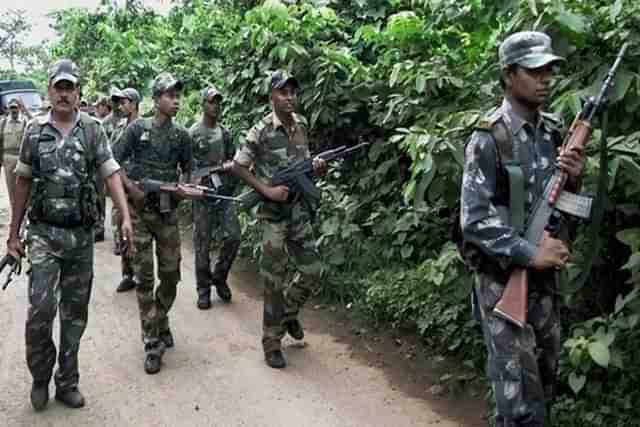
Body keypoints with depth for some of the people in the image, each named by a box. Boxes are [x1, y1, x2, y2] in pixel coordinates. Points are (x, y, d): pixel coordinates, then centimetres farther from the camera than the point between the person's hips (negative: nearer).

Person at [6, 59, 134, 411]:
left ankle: (67, 382, 24)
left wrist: (126, 217, -20)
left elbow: (111, 174, -5)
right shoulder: (35, 130, 2)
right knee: (41, 308, -9)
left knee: (75, 312, 9)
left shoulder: (93, 129, 0)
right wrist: (13, 233, 7)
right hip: (44, 233, 0)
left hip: (81, 234, 1)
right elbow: (23, 182, 7)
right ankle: (40, 377, 16)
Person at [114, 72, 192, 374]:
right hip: (140, 210, -3)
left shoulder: (181, 135, 5)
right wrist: (132, 188, -12)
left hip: (168, 212, 3)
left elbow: (187, 171, 13)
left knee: (171, 275, 5)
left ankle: (160, 321, 32)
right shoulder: (138, 128, -3)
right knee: (145, 277, -1)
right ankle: (152, 343, 4)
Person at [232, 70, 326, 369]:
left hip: (299, 209, 6)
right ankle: (272, 341, 13)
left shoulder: (302, 125, 6)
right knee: (274, 279, 0)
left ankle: (289, 312, 34)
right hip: (272, 212, -5)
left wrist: (316, 167, -5)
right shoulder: (261, 131, -12)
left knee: (312, 270, 8)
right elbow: (238, 167, -9)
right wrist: (267, 191, -17)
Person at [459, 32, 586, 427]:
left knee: (545, 380, 19)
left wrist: (575, 179, -7)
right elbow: (474, 220, -18)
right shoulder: (489, 140, -14)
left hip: (544, 278, 7)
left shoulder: (555, 132, 6)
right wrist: (529, 253, -23)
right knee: (520, 393, -1)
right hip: (503, 279, -7)